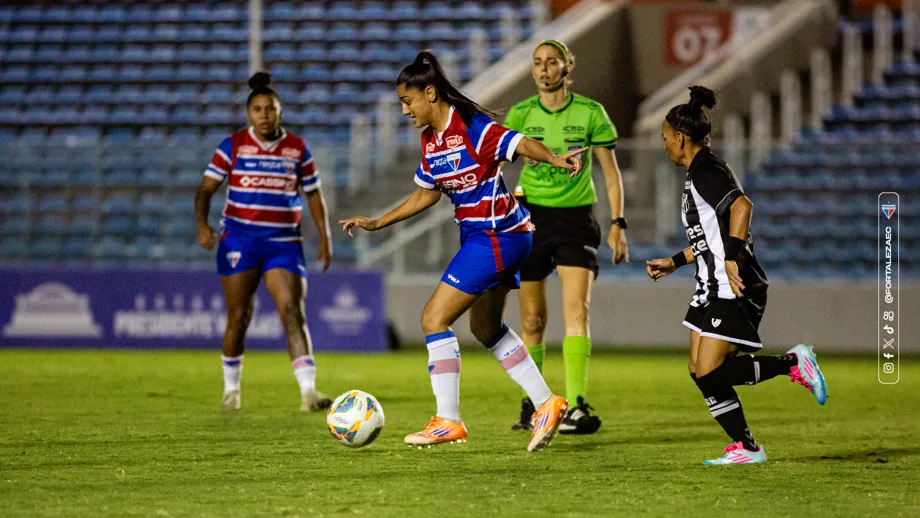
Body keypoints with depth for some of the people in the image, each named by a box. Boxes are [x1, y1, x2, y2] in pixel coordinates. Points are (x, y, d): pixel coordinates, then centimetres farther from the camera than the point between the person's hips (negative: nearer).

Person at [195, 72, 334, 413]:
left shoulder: (297, 149, 7)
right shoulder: (233, 146, 1)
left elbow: (313, 194, 16)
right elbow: (206, 188, 0)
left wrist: (324, 238, 8)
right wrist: (202, 224, -17)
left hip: (284, 243, 1)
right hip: (239, 240, -1)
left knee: (293, 312, -15)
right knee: (239, 318, 4)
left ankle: (308, 392, -23)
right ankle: (231, 389, 23)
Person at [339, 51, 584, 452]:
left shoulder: (472, 128, -18)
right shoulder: (430, 140, 9)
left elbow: (522, 144, -27)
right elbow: (426, 194, 20)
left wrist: (554, 159, -47)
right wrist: (376, 223, 20)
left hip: (498, 236, -10)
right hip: (482, 237, 10)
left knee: (434, 319, -8)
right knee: (485, 329, 19)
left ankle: (448, 421, -2)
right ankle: (546, 403, 24)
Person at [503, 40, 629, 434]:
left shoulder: (590, 113, -2)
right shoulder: (520, 114, 1)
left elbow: (610, 172, 3)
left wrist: (617, 224, -3)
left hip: (576, 217, -2)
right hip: (531, 216, 2)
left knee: (576, 310, -16)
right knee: (532, 320, 3)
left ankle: (576, 405, -21)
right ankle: (531, 404, 20)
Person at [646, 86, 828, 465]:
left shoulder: (706, 172, -14)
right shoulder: (700, 173, 19)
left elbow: (742, 205, -32)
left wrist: (732, 259, -33)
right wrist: (672, 263, 31)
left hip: (735, 290, -11)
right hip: (713, 290, 11)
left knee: (710, 374, -13)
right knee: (700, 373, 6)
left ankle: (793, 363, -3)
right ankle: (745, 448, 8)